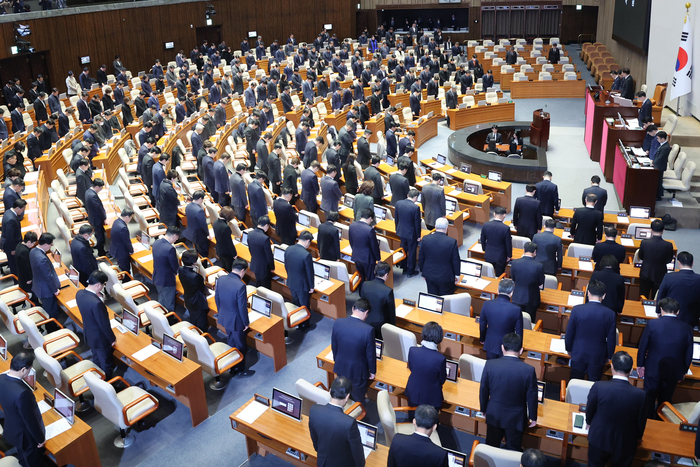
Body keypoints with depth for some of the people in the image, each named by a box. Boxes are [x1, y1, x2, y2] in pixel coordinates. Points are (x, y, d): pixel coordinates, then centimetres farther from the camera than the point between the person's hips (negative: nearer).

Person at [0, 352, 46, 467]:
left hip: (11, 429, 7)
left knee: (23, 458, 36)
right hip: (27, 436, -7)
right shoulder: (23, 393, -43)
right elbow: (31, 420, -29)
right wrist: (41, 439, -13)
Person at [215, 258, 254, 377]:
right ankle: (241, 370, 31)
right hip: (236, 321, -7)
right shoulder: (240, 285, -30)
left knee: (230, 343, 26)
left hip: (223, 318, 7)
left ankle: (232, 368, 41)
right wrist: (246, 323, -9)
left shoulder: (221, 279, -9)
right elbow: (242, 307, -23)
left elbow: (217, 298, 4)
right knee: (240, 346, 14)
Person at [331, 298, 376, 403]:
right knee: (358, 399, 23)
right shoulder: (368, 330, -30)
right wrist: (372, 371, 2)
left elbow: (334, 346, -3)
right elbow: (371, 354, -16)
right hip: (358, 371, -3)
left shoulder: (337, 323, -19)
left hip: (341, 367, 4)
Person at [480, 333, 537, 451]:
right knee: (513, 450, 20)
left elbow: (483, 391, -6)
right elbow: (532, 397, -10)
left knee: (491, 446, 22)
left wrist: (483, 409, 11)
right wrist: (532, 417, 6)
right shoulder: (529, 370, -23)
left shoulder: (490, 365, -19)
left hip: (494, 415, 1)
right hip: (516, 418, -1)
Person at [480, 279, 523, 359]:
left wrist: (482, 339, 15)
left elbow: (482, 326, -4)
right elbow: (519, 332, -11)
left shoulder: (487, 304, -18)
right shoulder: (516, 310, -23)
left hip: (490, 344, 2)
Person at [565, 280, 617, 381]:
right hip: (598, 357, 0)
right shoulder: (610, 314, -14)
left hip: (578, 354, 0)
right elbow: (611, 339, -5)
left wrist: (569, 349, 11)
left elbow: (569, 334, -6)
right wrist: (608, 356, 11)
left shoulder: (577, 310, -16)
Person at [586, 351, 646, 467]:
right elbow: (641, 423, -8)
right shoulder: (640, 395, -24)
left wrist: (589, 422, 15)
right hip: (625, 446, 0)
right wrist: (637, 437, 14)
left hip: (599, 440, 0)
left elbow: (589, 410, -8)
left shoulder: (598, 387, -26)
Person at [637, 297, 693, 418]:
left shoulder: (652, 324, -15)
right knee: (665, 400, 17)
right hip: (673, 372, 2)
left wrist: (640, 365, 7)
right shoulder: (687, 328, -8)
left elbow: (642, 346, -7)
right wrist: (683, 371, 15)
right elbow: (689, 354, 1)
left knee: (649, 398, 15)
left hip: (653, 369, -2)